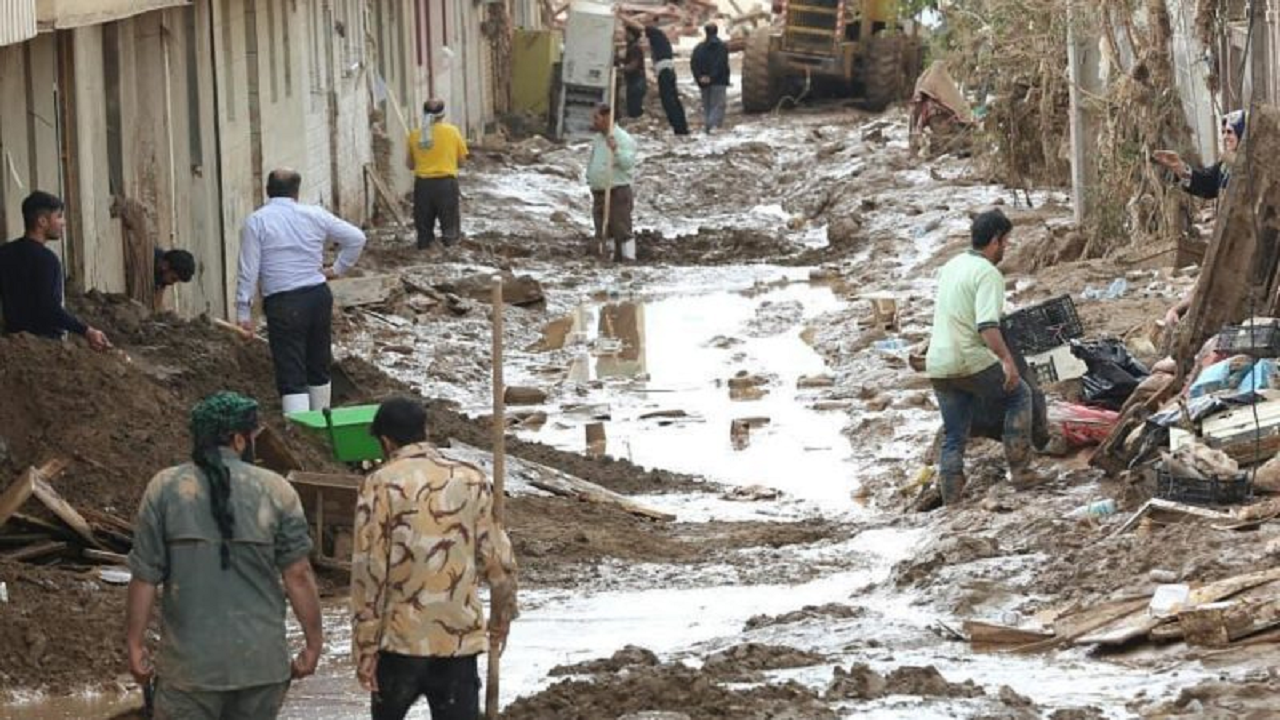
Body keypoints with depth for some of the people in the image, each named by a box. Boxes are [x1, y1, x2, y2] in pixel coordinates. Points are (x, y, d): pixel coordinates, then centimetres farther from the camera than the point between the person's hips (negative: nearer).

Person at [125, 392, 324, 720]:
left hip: (190, 664, -2)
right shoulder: (276, 491, -3)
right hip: (262, 662, 2)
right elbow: (298, 575, -4)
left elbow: (145, 578, -4)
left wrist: (135, 644, 5)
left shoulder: (165, 489, -4)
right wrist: (314, 643, 5)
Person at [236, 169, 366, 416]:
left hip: (282, 303, -4)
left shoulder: (256, 222, -4)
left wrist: (244, 312, -5)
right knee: (319, 365, 20)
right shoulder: (315, 215, 6)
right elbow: (356, 238, 8)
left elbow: (249, 270, -8)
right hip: (319, 296, 4)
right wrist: (338, 269, 15)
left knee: (291, 373, -6)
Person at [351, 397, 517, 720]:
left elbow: (368, 572, -10)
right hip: (459, 636, 2)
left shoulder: (381, 485, -6)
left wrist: (365, 647, -6)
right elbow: (499, 562, 5)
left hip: (400, 637, -2)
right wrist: (502, 617, 22)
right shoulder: (472, 481, 3)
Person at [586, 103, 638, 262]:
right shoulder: (597, 138, 15)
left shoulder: (623, 139, -11)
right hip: (599, 192, 9)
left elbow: (628, 163, -23)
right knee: (604, 232, 12)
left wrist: (616, 150, -36)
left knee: (622, 230, -8)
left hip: (617, 192, -9)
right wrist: (589, 180, 15)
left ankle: (628, 259, -7)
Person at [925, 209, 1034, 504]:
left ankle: (950, 502, 10)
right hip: (971, 362, -7)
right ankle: (1019, 469, 9)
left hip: (938, 366, 7)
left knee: (953, 438, 13)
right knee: (1019, 394, 14)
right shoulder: (988, 273, -13)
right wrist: (1007, 360, -29)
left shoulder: (951, 266, 15)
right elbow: (987, 326, -25)